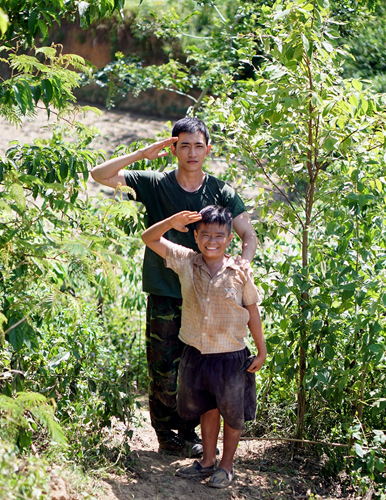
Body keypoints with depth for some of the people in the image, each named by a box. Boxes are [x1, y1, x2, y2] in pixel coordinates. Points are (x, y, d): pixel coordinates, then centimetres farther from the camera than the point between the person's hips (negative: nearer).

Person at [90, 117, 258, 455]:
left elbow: (249, 236, -1)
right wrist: (143, 154, -14)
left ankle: (188, 433, 23)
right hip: (165, 296, -2)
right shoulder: (154, 184, -2)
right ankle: (166, 435, 16)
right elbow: (100, 175, -6)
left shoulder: (221, 192, 1)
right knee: (164, 370, 1)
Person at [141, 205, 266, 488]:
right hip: (197, 355, 3)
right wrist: (172, 222, -20)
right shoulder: (186, 262, -5)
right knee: (207, 409, 19)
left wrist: (262, 351, 2)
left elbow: (252, 312, -1)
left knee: (233, 413, 11)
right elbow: (149, 239, -1)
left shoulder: (240, 273, -10)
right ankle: (208, 462, 35)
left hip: (231, 357, -2)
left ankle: (227, 466, 29)